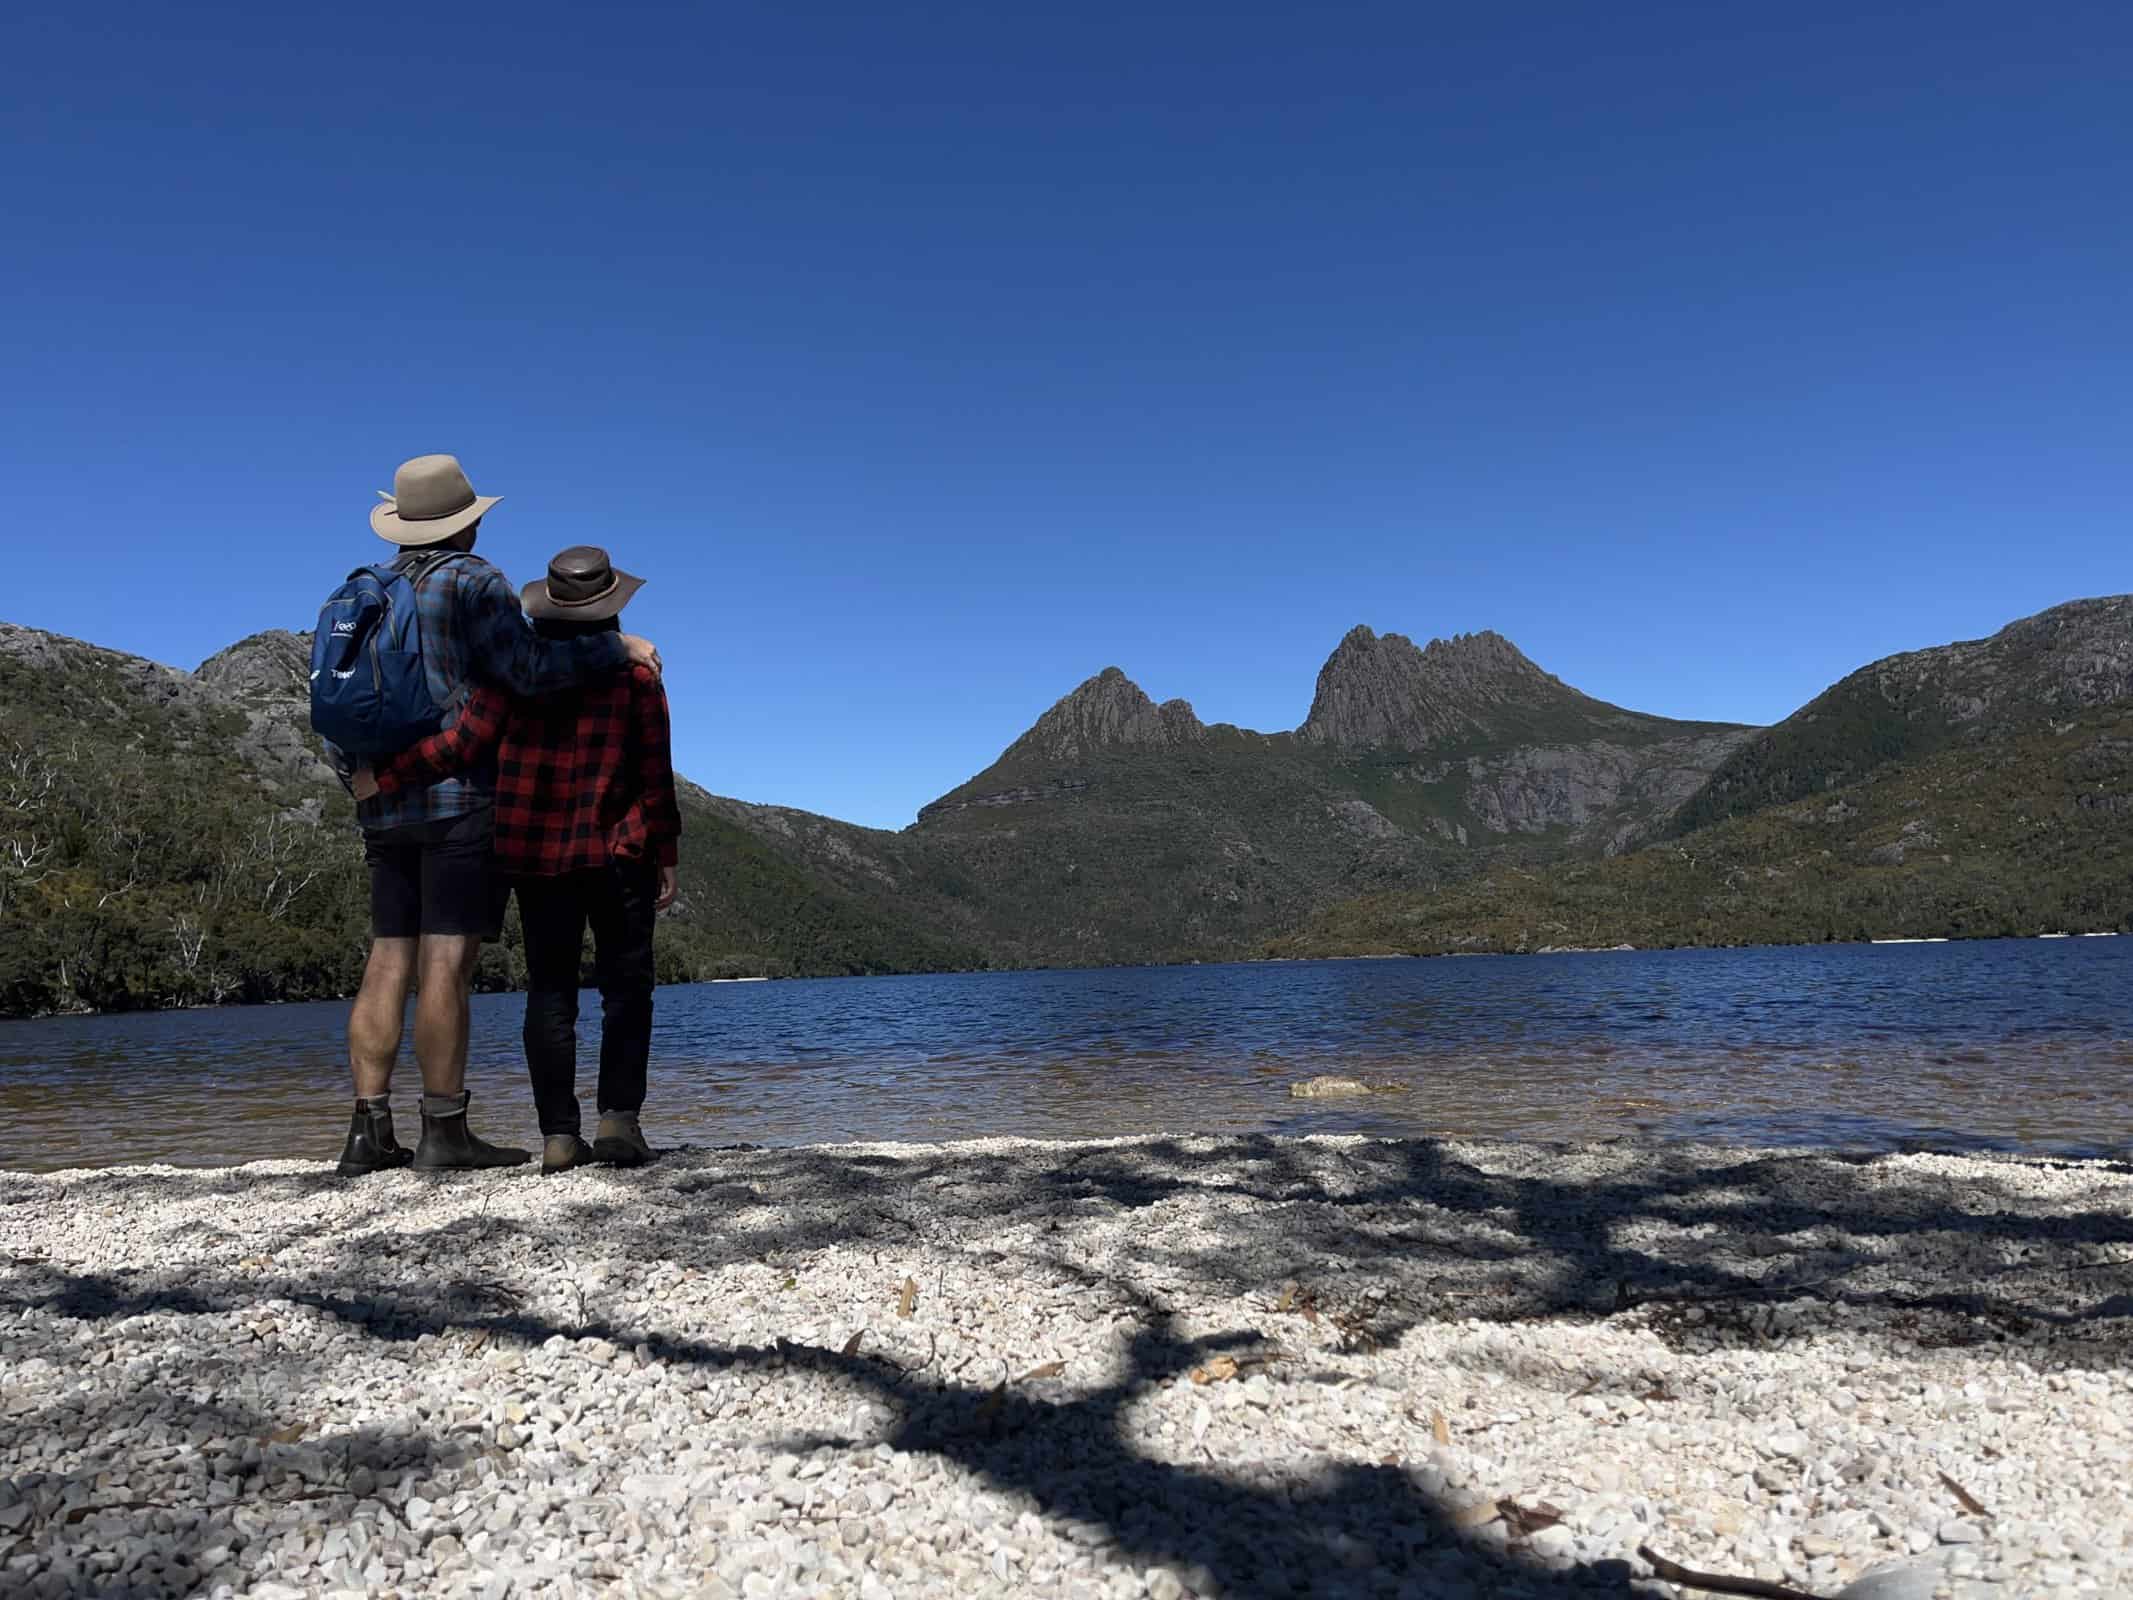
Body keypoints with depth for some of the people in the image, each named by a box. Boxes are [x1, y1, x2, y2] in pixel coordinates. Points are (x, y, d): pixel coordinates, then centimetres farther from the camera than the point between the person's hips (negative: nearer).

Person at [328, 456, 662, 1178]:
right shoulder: (471, 581, -4)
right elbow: (529, 668, -17)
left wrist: (360, 780, 27)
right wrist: (618, 647, -8)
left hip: (385, 805, 7)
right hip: (462, 798, -7)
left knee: (388, 962, 7)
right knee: (446, 962, -8)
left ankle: (369, 1131, 7)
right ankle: (445, 1131, -6)